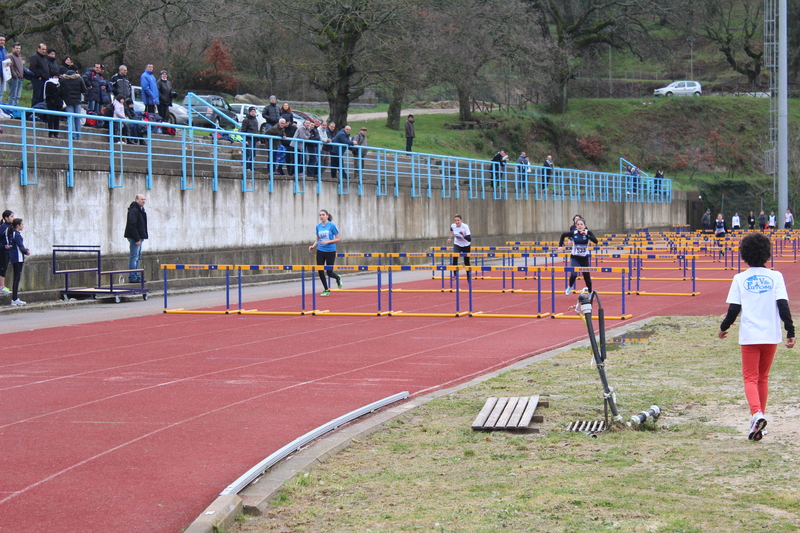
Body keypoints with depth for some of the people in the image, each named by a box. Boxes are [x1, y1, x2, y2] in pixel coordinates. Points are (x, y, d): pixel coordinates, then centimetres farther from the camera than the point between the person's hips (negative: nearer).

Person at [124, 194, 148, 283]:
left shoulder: (141, 210, 17)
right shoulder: (134, 210, -15)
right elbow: (132, 225, -21)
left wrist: (142, 237, 19)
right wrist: (136, 239, -23)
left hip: (139, 237, 10)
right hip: (134, 237, -10)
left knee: (138, 257, 13)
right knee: (134, 257, -9)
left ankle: (136, 276, 18)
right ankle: (132, 277, -7)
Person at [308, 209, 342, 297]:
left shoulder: (332, 225, -9)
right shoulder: (318, 226, 4)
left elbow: (338, 239, -8)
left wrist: (327, 241, -20)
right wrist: (313, 246, -5)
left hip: (330, 251, -4)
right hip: (320, 251, 4)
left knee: (329, 272, -2)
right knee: (320, 271, -2)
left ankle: (338, 278, 33)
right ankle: (326, 290, 14)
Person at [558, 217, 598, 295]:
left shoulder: (588, 232, -11)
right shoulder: (573, 233, -9)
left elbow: (595, 241, -24)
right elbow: (563, 235, 8)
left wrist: (587, 235, -33)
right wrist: (560, 245, 4)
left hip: (584, 258, 1)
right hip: (575, 257, -1)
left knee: (587, 277, 9)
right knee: (573, 274, -22)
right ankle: (570, 287, 8)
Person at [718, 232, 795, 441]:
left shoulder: (740, 279, -2)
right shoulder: (775, 277, 0)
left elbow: (733, 309, -4)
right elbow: (783, 306, -7)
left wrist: (724, 328, 13)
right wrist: (790, 332, -4)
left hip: (749, 336, -2)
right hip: (771, 335, 2)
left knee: (750, 378, 0)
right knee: (763, 378, 16)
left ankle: (757, 414, -26)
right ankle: (759, 421, 21)